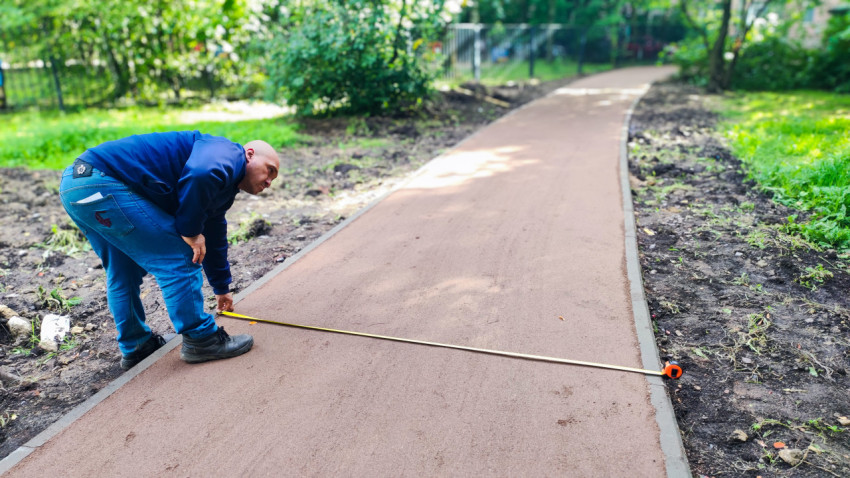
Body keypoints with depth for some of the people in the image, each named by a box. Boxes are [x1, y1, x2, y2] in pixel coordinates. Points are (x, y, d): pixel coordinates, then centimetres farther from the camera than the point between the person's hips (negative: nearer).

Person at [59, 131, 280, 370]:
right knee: (177, 257, -6)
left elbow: (214, 240, 35)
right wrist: (191, 231, -17)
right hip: (102, 185, -11)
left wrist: (221, 287, 45)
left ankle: (135, 347, 34)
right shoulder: (227, 153, -6)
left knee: (123, 273, 21)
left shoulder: (223, 186, 24)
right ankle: (200, 339, 4)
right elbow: (200, 174, -32)